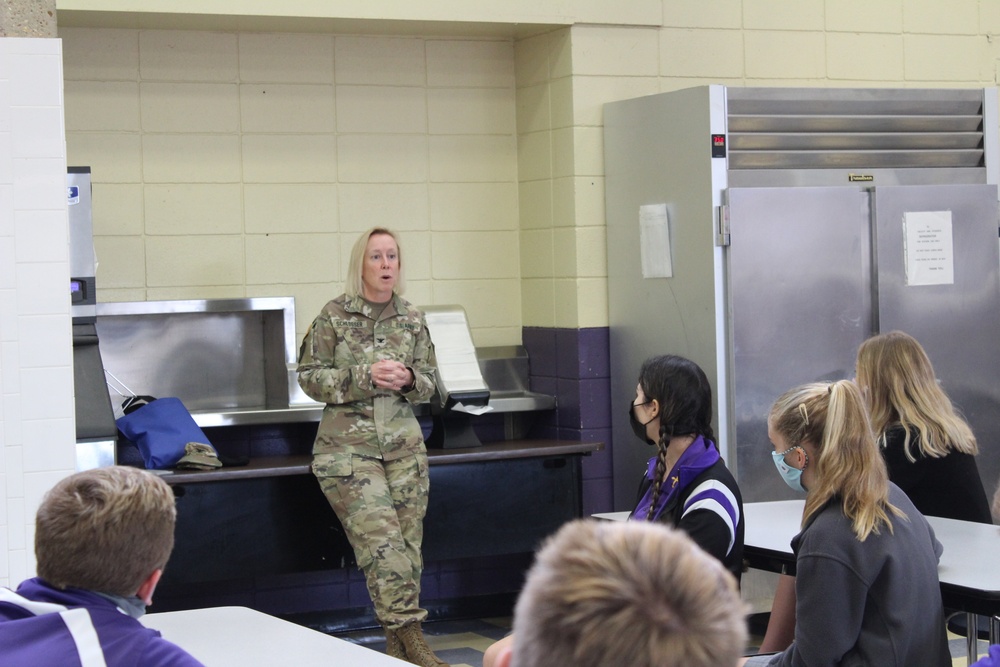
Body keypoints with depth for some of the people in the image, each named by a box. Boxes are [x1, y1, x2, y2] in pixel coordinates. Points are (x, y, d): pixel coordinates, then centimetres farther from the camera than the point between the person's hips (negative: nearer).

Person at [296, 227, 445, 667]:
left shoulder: (412, 319, 8)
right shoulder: (334, 316, -2)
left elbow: (429, 380, 12)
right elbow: (310, 377, -3)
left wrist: (409, 379, -11)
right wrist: (365, 376, -16)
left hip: (403, 444, 4)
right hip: (347, 445, -4)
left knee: (407, 541, 2)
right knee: (381, 538, -15)